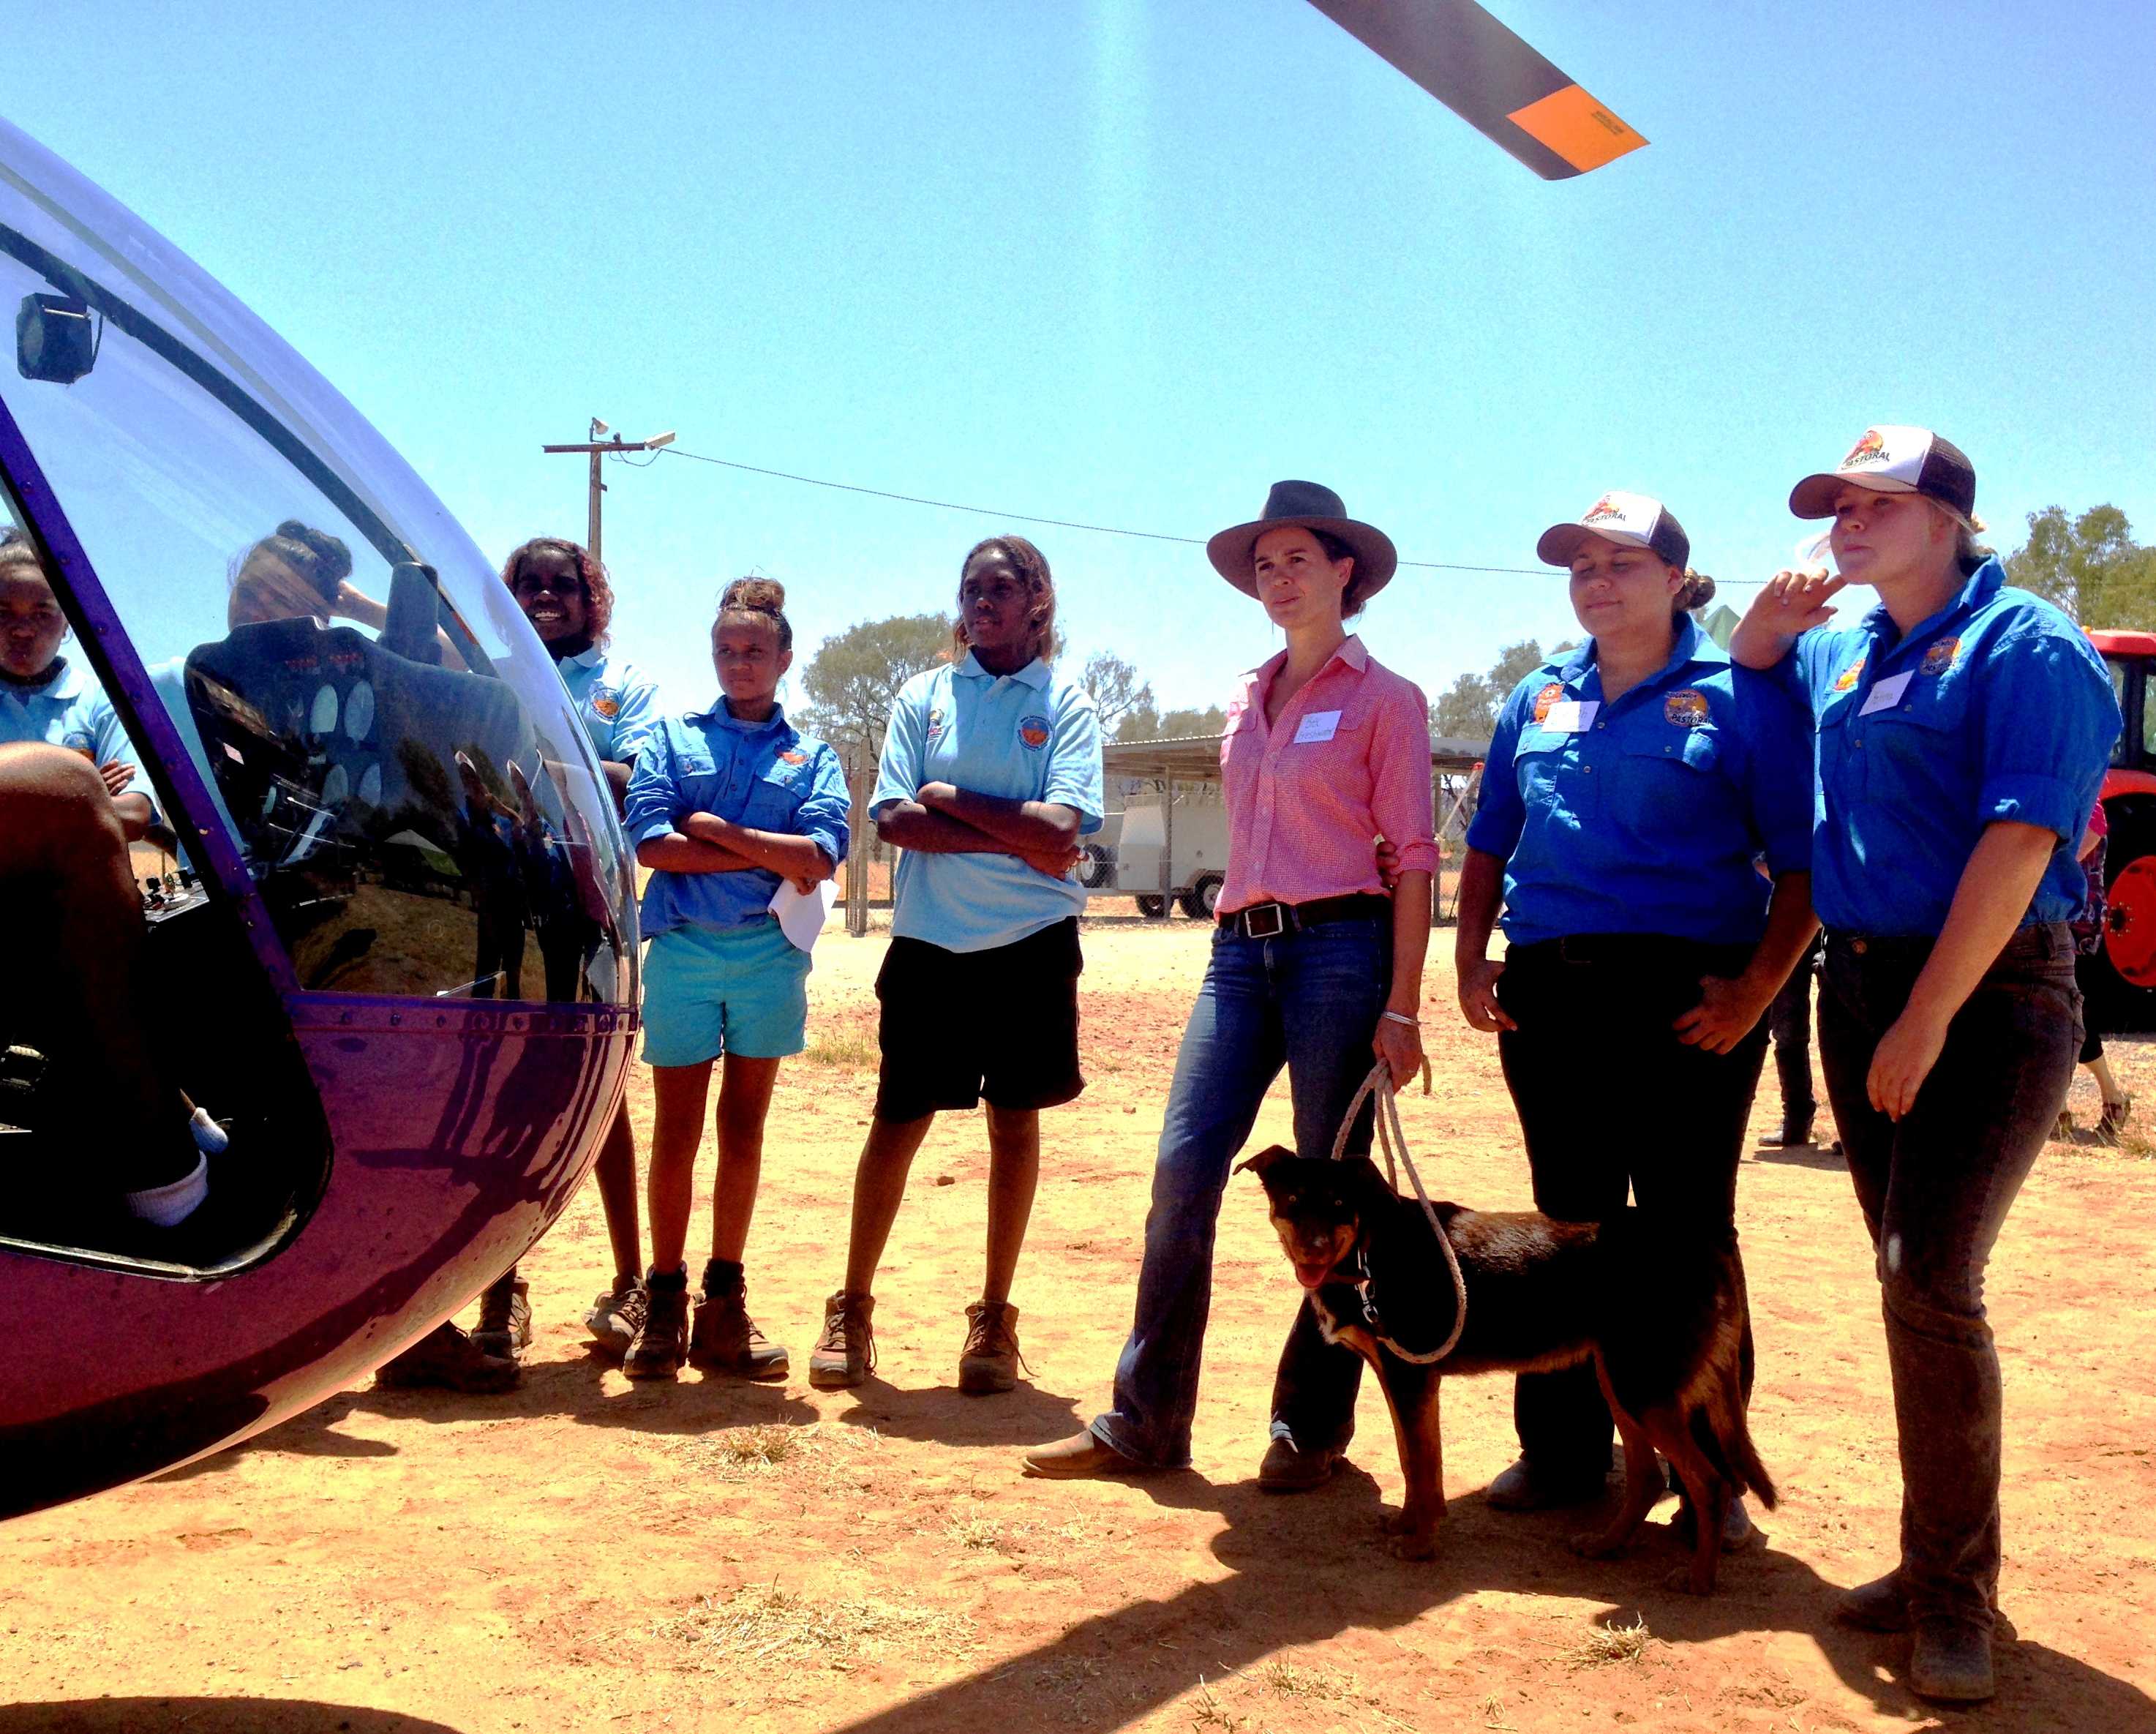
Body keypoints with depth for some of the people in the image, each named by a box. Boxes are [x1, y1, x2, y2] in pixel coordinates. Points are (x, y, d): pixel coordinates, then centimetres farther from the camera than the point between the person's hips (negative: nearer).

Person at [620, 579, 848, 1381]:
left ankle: (724, 1306, 16)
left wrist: (716, 828, -9)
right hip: (683, 951, -1)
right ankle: (665, 1300, 11)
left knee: (743, 1131, 7)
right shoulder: (671, 738, 9)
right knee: (677, 1133, 1)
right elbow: (650, 843, -6)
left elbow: (823, 854, -6)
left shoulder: (812, 757, 11)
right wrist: (769, 856, -7)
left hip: (770, 955, 1)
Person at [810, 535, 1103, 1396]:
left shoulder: (1065, 704, 2)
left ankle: (994, 1322, 17)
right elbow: (894, 819, -5)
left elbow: (1060, 831, -12)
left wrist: (950, 799, -9)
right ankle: (851, 1310, 16)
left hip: (1030, 944, -1)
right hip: (928, 942, 1)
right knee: (898, 1122, 3)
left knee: (1014, 1124, 6)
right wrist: (1015, 838, -12)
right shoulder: (922, 696, 7)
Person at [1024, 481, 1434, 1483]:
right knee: (1183, 1170, -3)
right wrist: (1242, 931, 14)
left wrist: (1401, 1006, -11)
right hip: (1242, 948, 5)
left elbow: (1413, 856, -5)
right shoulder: (1248, 701, 18)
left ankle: (1311, 1428, 13)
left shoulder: (1384, 699, 0)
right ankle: (1144, 1421, 4)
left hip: (1340, 947, -5)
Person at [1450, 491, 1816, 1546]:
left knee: (1686, 1231, 1)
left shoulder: (1738, 697, 0)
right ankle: (1562, 1452, 22)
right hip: (1549, 990, 5)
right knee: (1568, 1221, 11)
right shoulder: (1537, 700, 14)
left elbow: (1801, 861, -4)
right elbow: (1490, 845, 19)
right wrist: (1473, 959, 6)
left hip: (1687, 994, -4)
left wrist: (1758, 987, -14)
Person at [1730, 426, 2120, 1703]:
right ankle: (1943, 1566, 21)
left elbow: (2019, 843, -19)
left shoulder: (2024, 644, -9)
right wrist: (1773, 615, 11)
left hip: (1989, 991, -7)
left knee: (1932, 1280, -15)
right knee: (1914, 1284, 11)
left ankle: (1955, 1599, -3)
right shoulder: (1843, 649, 13)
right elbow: (1749, 668, 35)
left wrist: (1927, 1021, -22)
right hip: (1861, 981, 7)